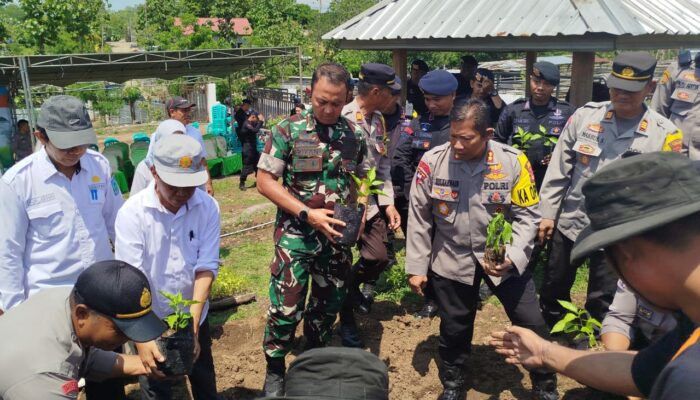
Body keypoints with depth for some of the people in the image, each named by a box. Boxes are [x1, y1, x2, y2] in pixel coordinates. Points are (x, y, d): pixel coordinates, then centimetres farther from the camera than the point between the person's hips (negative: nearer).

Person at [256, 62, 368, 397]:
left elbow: (363, 179, 14)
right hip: (296, 234, -3)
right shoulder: (288, 130, -11)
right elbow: (265, 181, -11)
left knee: (329, 303, 17)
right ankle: (275, 370, 26)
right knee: (286, 307, 1)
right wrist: (307, 213, -18)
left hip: (338, 236, 4)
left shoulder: (355, 135, 0)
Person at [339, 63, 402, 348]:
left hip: (371, 204, 7)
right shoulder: (341, 119, -20)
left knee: (379, 259, 7)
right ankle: (346, 323, 27)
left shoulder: (378, 120, 7)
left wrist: (388, 203, 5)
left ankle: (352, 287, 40)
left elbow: (383, 164, 12)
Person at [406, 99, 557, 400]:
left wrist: (512, 256, -23)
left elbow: (527, 216, -8)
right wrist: (416, 267, -1)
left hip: (503, 258, 0)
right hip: (451, 259, 0)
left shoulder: (513, 162, -16)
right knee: (454, 329, 15)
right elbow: (419, 217, -4)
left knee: (532, 324, 7)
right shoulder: (433, 161, -13)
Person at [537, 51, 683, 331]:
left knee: (602, 307, 10)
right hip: (568, 223, 3)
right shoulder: (585, 115, -4)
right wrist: (547, 212, 0)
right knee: (552, 293, 19)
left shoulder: (665, 134, -10)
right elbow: (558, 168, 1)